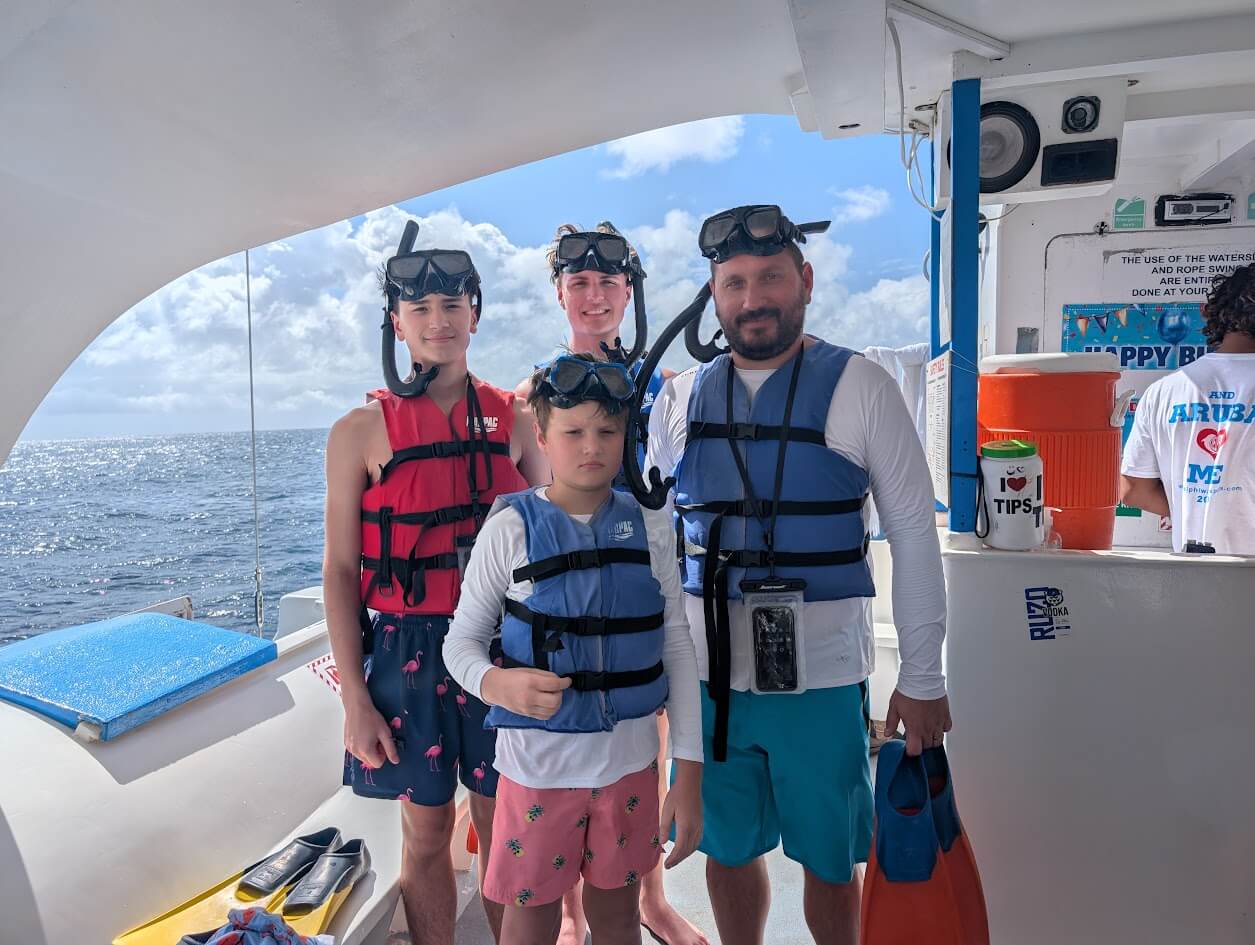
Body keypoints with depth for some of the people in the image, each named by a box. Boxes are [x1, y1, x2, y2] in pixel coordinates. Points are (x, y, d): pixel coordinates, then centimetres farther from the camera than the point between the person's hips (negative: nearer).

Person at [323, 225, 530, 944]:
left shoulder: (514, 419, 4)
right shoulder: (362, 431, -2)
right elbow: (339, 570, -1)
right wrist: (355, 698, -5)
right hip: (407, 649, -1)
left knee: (504, 828, 12)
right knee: (427, 830, 12)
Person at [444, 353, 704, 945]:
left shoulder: (648, 527, -3)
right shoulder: (511, 528, -10)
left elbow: (677, 649, 1)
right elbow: (461, 641, -3)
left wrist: (690, 774, 0)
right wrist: (499, 684, -26)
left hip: (631, 761, 2)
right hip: (538, 763, -2)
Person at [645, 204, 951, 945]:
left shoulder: (861, 388, -6)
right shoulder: (680, 399, 3)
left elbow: (914, 537, -3)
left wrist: (923, 678, -3)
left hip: (820, 674, -2)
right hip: (708, 671, 3)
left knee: (829, 858, 14)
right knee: (728, 849, 18)